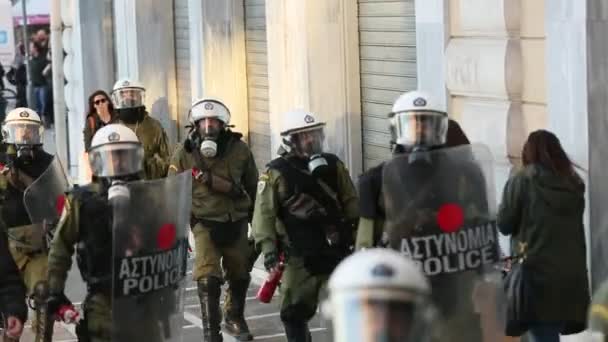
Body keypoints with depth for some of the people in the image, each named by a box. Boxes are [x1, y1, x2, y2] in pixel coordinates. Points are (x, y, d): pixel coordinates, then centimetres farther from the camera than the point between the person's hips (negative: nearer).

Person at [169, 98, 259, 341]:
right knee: (208, 279, -16)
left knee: (240, 276, 19)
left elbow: (253, 186, 8)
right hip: (205, 223, -3)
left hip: (236, 222, 3)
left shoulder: (239, 149, -6)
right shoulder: (184, 153, -10)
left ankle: (235, 318, 45)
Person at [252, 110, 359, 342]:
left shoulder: (333, 165, 7)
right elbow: (264, 213, -8)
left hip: (337, 249, 3)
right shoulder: (276, 173, -6)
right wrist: (268, 249, -15)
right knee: (296, 311, 2)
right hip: (300, 256, -3)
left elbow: (351, 202, 12)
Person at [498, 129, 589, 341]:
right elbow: (572, 228, 15)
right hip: (571, 274, 5)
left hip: (536, 272, -5)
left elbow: (504, 225, -1)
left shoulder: (522, 180, -4)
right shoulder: (573, 184, 12)